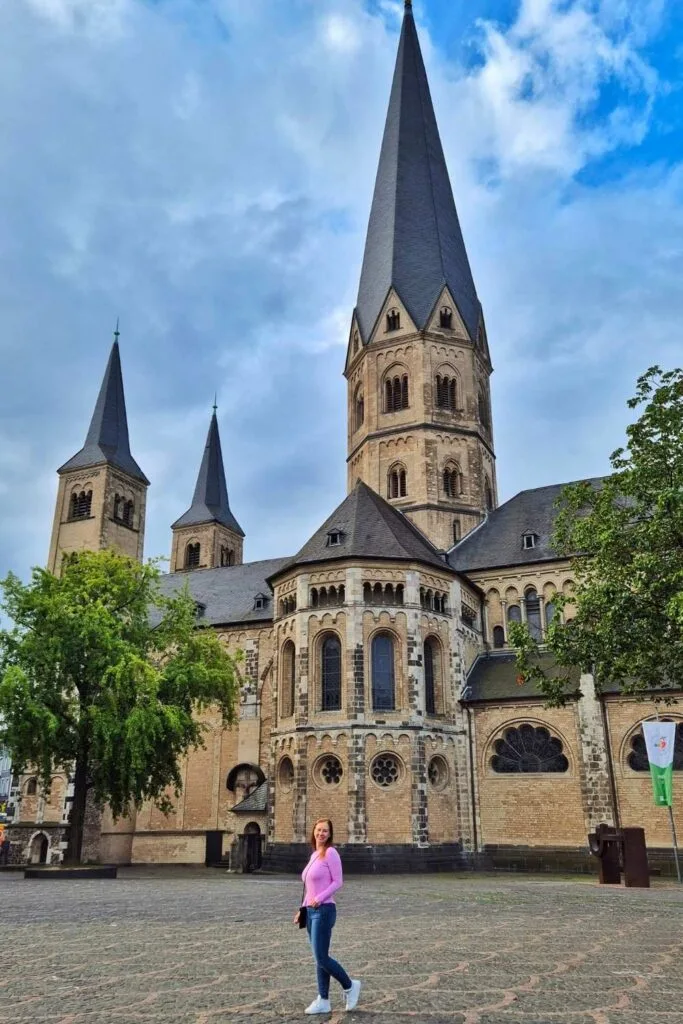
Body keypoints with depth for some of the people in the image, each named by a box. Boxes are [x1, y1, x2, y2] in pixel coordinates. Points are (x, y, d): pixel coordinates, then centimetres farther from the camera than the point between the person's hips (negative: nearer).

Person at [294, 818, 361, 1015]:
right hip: (311, 911, 8)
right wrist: (303, 909, 16)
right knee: (319, 958, 10)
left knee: (321, 958, -6)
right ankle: (323, 1001, 17)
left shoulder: (330, 853, -10)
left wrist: (319, 898, -22)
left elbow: (338, 882, -14)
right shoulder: (314, 855, 13)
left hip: (324, 910, -8)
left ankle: (350, 986, 12)